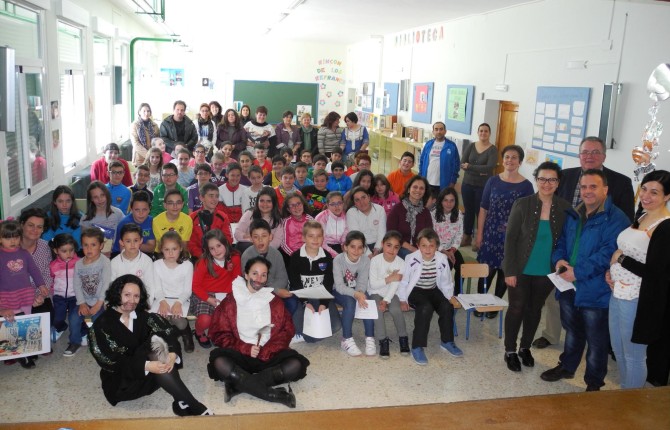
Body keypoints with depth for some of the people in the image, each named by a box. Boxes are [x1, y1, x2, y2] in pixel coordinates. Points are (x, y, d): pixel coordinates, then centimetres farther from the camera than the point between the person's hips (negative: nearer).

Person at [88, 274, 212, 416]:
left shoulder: (142, 316, 4)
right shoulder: (102, 324, -10)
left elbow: (168, 332, -10)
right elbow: (110, 361, -19)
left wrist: (173, 354, -33)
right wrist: (146, 366, -31)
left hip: (146, 373, 4)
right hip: (120, 382, -4)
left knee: (157, 342, -26)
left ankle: (184, 403, -34)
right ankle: (194, 407, -34)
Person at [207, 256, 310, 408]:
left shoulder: (274, 300, 11)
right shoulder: (231, 300, 6)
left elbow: (287, 330, 5)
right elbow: (219, 333, 1)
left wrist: (265, 351, -11)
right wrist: (246, 348, -13)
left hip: (269, 355, 2)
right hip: (240, 355, -2)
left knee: (296, 364, -26)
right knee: (219, 363, -34)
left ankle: (238, 385, -25)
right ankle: (275, 394, -30)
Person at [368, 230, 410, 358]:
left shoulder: (400, 263, -11)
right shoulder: (375, 260, -15)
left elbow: (395, 286, -16)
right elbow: (373, 284, -16)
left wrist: (386, 300, -27)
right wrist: (390, 278, -22)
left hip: (391, 294, 1)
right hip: (376, 293, -1)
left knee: (396, 309, -26)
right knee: (377, 310, -29)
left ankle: (403, 338, -5)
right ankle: (383, 341, -16)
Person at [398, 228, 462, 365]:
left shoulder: (442, 259, -9)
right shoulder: (411, 259, -18)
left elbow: (446, 282, 5)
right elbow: (403, 280, -9)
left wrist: (450, 297, 1)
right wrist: (403, 299, -9)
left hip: (433, 290, 4)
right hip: (415, 291, -4)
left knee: (447, 306, -23)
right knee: (426, 308, -33)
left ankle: (446, 341, 0)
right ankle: (417, 347, -24)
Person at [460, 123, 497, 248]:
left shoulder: (493, 149, -6)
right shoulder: (470, 146, 4)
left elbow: (490, 167, -19)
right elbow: (462, 164, -6)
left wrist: (470, 167, -20)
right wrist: (479, 171, -17)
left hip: (483, 186, -3)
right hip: (468, 184, 3)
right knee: (468, 211, 12)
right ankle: (467, 237, 25)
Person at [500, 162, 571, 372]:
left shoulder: (565, 208, -6)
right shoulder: (522, 204, -11)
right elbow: (510, 239, -10)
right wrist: (510, 270, -12)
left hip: (547, 272, 2)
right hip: (521, 270, -2)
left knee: (534, 310, 17)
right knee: (516, 309, 7)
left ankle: (525, 347, 36)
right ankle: (510, 351, 24)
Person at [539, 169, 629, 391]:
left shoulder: (616, 219, -15)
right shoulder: (574, 215, 10)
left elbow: (608, 252, -22)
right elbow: (562, 242, 17)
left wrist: (578, 272, -24)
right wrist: (559, 259, -5)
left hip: (596, 292, -7)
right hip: (569, 287, 7)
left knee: (596, 340, 7)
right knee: (572, 331, 25)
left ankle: (594, 383, 24)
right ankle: (567, 367, 44)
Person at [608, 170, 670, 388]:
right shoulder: (640, 217, 8)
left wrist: (621, 259, -12)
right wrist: (610, 271, 2)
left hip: (639, 300, -9)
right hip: (618, 293, 9)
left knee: (633, 356, 8)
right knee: (618, 350, 21)